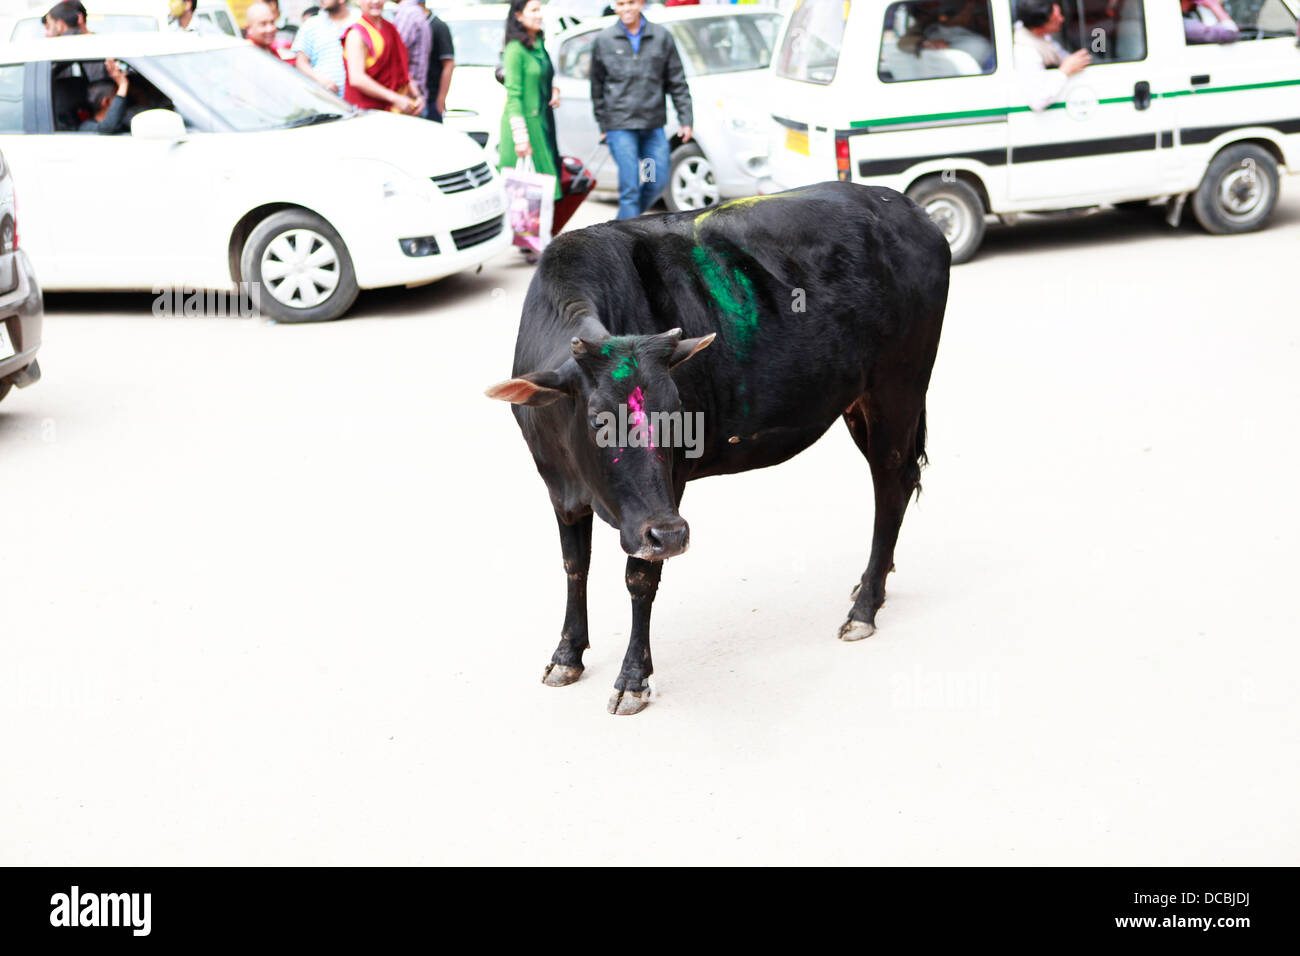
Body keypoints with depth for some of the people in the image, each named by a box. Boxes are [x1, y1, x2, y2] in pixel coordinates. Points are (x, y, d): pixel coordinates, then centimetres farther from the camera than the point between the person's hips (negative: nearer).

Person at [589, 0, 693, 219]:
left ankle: (625, 221, 25)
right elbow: (597, 86, 9)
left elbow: (677, 82, 8)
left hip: (653, 124, 3)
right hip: (620, 126, -3)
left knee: (658, 181, 4)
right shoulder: (603, 40, 3)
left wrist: (685, 119, 3)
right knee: (630, 187, -7)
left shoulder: (662, 37, 6)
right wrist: (603, 124, 8)